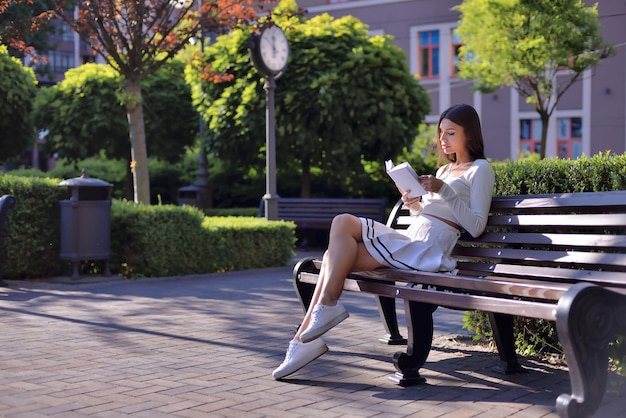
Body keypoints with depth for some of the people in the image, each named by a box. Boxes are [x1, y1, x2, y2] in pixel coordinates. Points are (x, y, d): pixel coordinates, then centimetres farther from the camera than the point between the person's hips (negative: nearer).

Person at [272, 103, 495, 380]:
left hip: (429, 250, -8)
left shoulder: (480, 170, 4)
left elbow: (476, 227, -7)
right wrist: (414, 205, 4)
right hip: (409, 241, 8)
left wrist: (444, 191, -15)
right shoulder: (444, 170, 28)